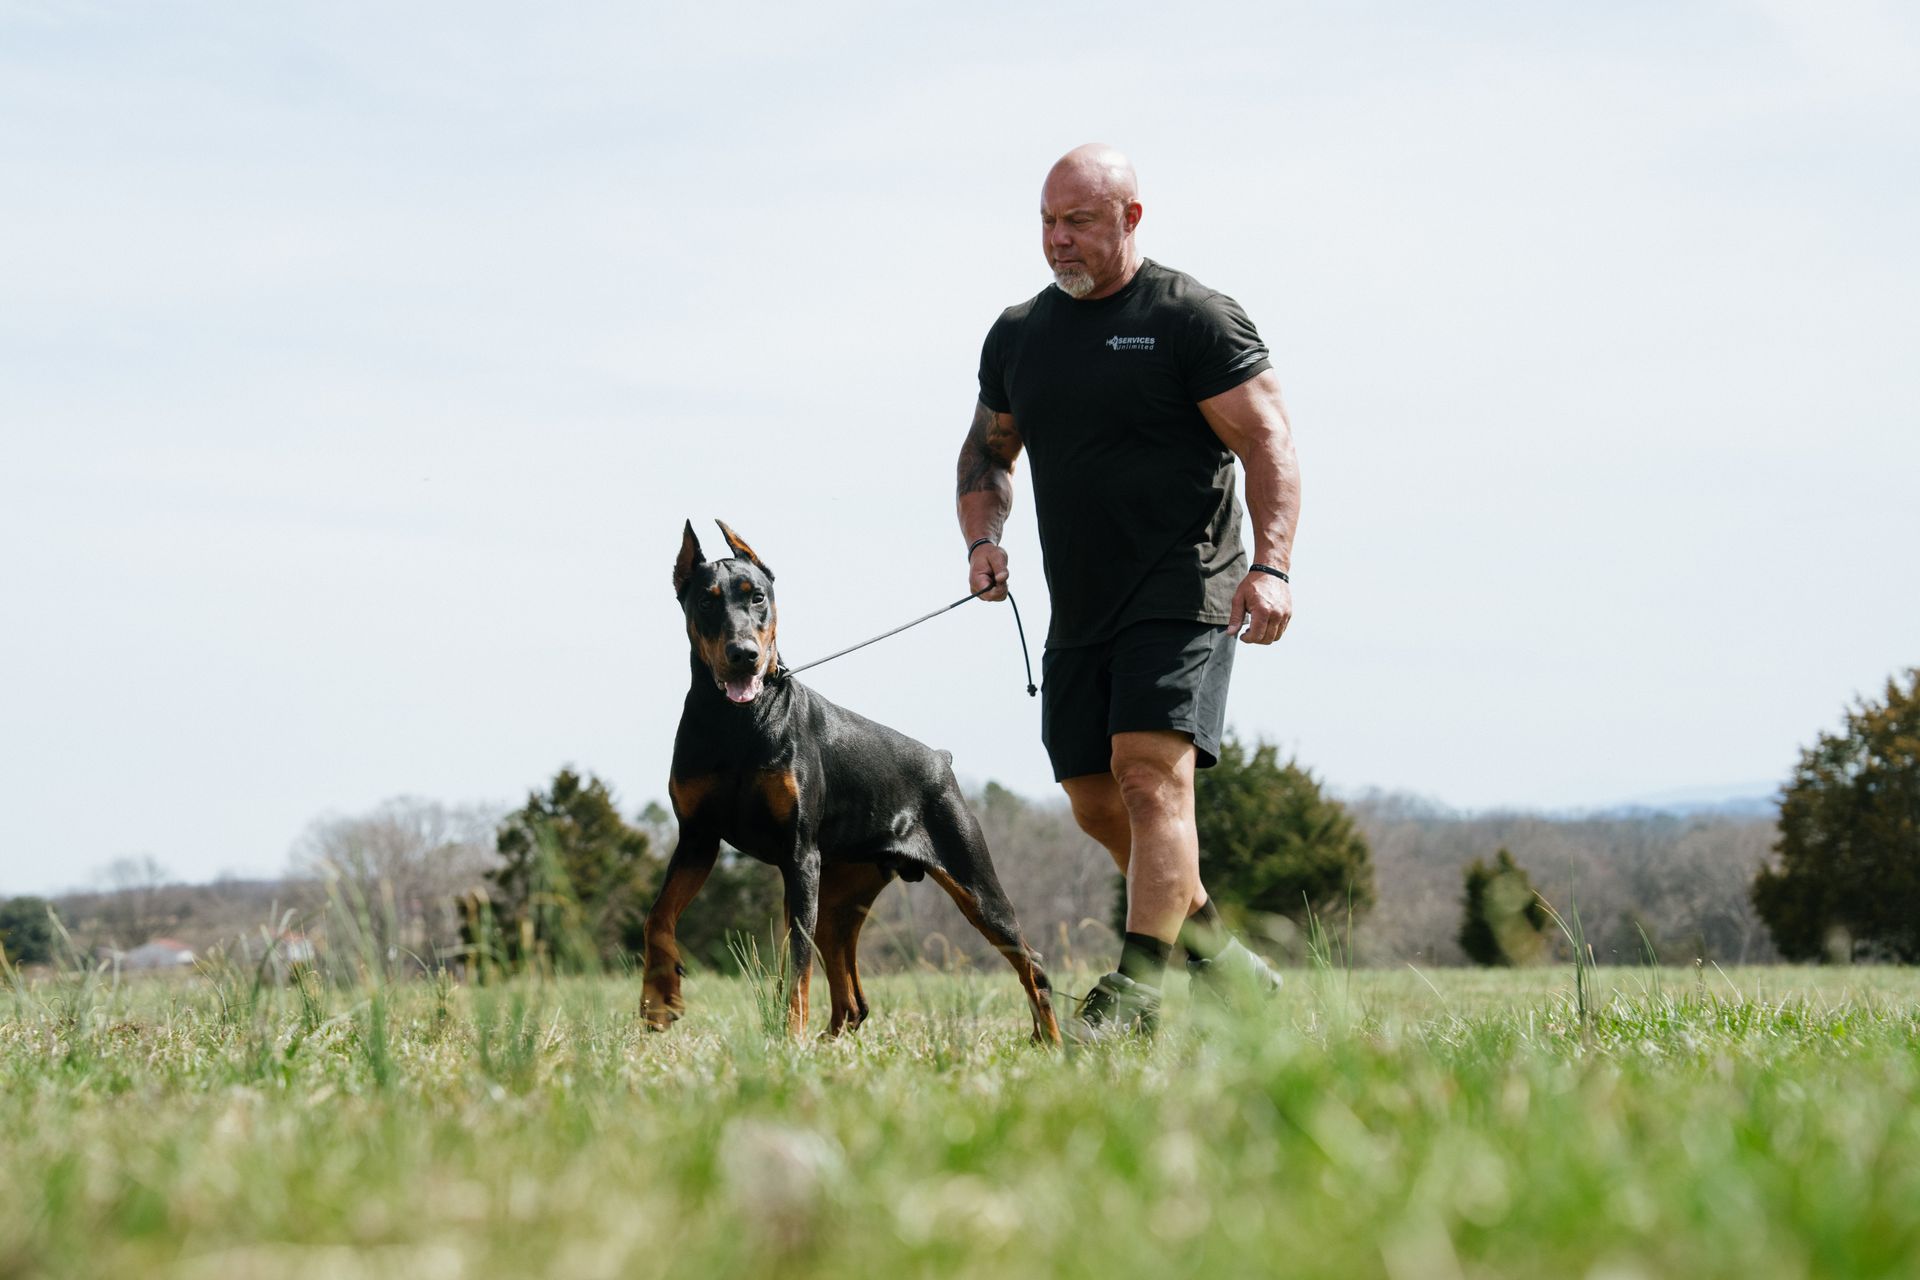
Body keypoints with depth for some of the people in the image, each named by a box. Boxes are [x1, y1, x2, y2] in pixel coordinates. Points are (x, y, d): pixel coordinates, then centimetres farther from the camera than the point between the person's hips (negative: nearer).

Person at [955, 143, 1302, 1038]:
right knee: (1096, 804, 8)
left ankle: (1136, 989, -25)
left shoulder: (1193, 318, -6)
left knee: (1152, 775, -20)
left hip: (1182, 600, -7)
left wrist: (1270, 566, -23)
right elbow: (987, 452, 25)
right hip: (1077, 612, 7)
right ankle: (1214, 953, 26)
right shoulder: (1018, 334, 13)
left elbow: (1267, 442, -10)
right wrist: (982, 540, 5)